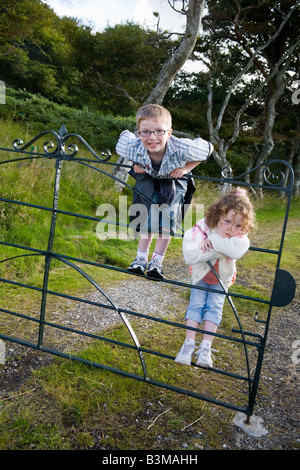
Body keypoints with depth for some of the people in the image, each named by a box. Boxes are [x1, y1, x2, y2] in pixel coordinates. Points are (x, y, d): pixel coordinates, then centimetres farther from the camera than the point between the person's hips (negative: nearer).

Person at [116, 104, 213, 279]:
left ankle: (157, 261, 4)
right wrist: (136, 163, -15)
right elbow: (125, 134, -9)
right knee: (148, 216, -4)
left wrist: (186, 168, -26)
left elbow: (209, 147, -21)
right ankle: (141, 258, 12)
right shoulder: (132, 148, -37)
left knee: (168, 218, -9)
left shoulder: (183, 149, -43)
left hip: (174, 180, -1)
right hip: (148, 178, 1)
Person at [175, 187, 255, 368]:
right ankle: (189, 344, -5)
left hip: (221, 279, 1)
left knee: (214, 307, -8)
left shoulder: (240, 237, -24)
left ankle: (206, 347, -5)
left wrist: (214, 240, -45)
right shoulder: (203, 228, -30)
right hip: (201, 275, -1)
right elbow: (190, 256, -40)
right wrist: (217, 250, -41)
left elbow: (237, 251, -49)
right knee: (196, 304, -9)